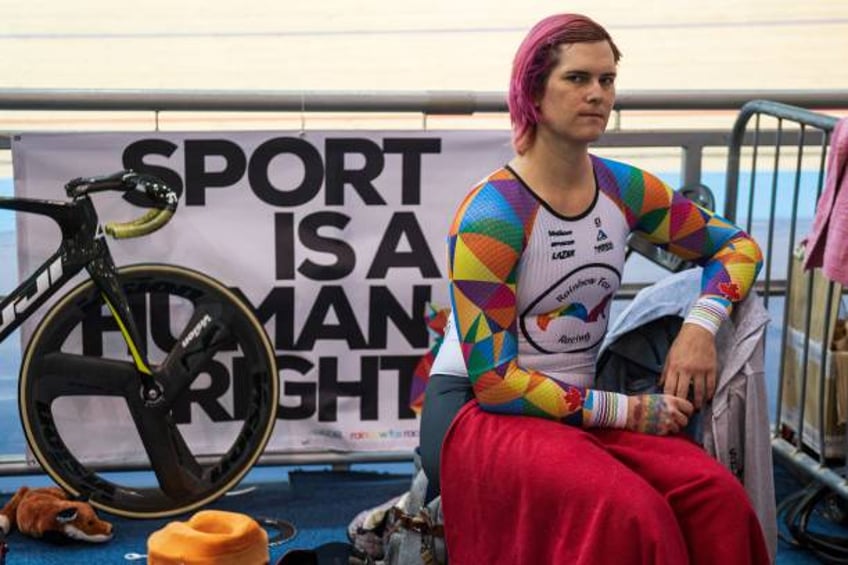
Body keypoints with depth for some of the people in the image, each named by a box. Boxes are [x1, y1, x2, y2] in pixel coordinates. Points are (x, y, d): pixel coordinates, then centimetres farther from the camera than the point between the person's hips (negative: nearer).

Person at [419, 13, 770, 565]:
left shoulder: (625, 188, 1)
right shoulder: (490, 216, -16)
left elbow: (738, 245, 14)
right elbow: (492, 381, -16)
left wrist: (700, 326, -6)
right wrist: (624, 410, -14)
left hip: (577, 406, 6)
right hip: (476, 409, -6)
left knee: (716, 494, -21)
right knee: (627, 513, -33)